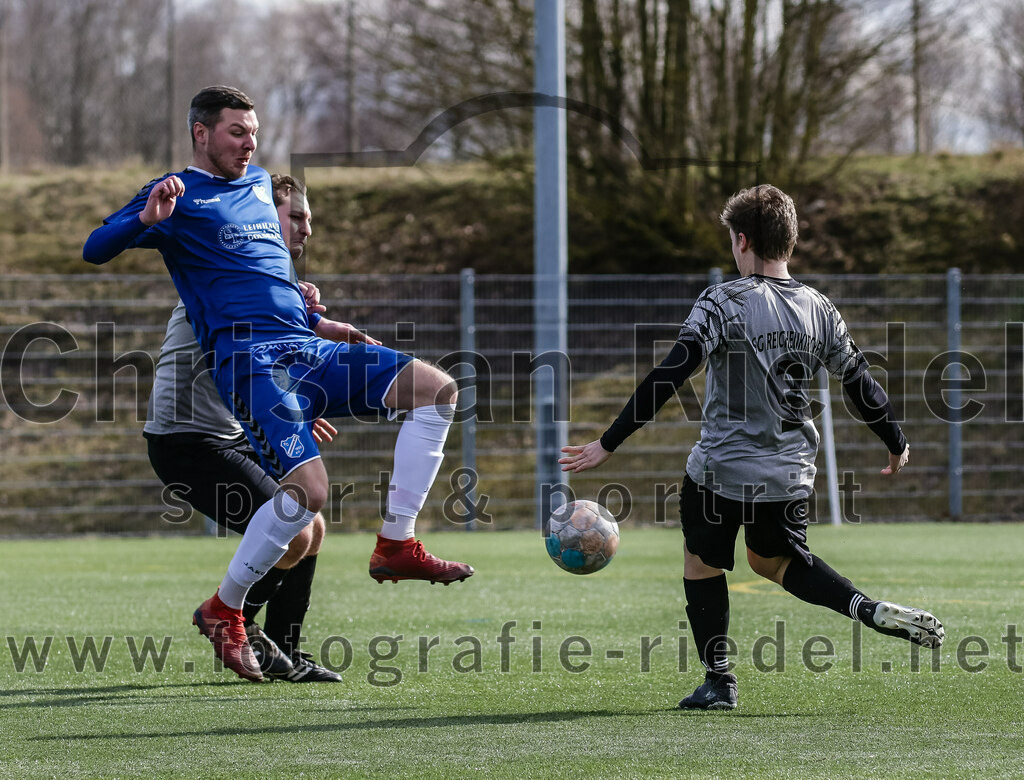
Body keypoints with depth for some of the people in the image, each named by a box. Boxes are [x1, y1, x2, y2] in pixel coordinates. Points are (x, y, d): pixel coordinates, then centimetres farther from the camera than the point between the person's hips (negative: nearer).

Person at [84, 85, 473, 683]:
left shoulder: (260, 184, 25)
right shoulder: (179, 195, 3)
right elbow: (96, 250, -8)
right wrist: (147, 219, -26)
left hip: (307, 350, 8)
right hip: (248, 358, -8)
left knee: (437, 389, -5)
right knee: (308, 487, -24)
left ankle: (396, 545, -4)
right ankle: (224, 610, -6)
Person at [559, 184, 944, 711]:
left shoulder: (724, 303, -14)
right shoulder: (819, 310, 1)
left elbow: (667, 378, -21)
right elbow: (861, 385, 9)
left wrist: (608, 444, -19)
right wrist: (896, 444, 25)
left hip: (721, 469, -5)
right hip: (791, 474, 5)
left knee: (701, 565, 17)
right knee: (776, 560, 26)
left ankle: (718, 681, 18)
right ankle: (873, 611, 5)